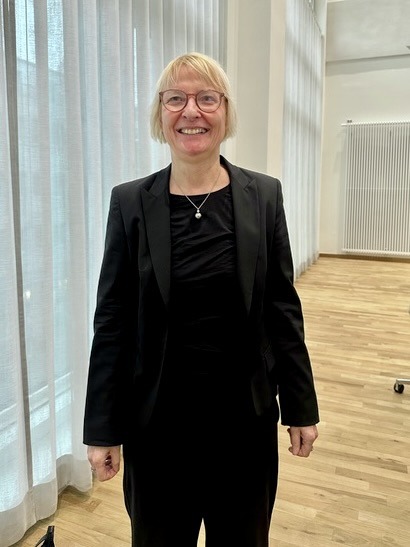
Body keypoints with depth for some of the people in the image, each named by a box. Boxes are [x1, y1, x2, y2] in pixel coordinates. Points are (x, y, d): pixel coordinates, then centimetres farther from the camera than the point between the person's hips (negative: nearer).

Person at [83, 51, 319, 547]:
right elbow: (112, 320, -4)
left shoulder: (264, 195, -3)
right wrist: (102, 428, -2)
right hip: (157, 417, 0)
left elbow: (282, 307, 0)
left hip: (245, 413, 1)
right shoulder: (131, 201, -5)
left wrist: (301, 406, 3)